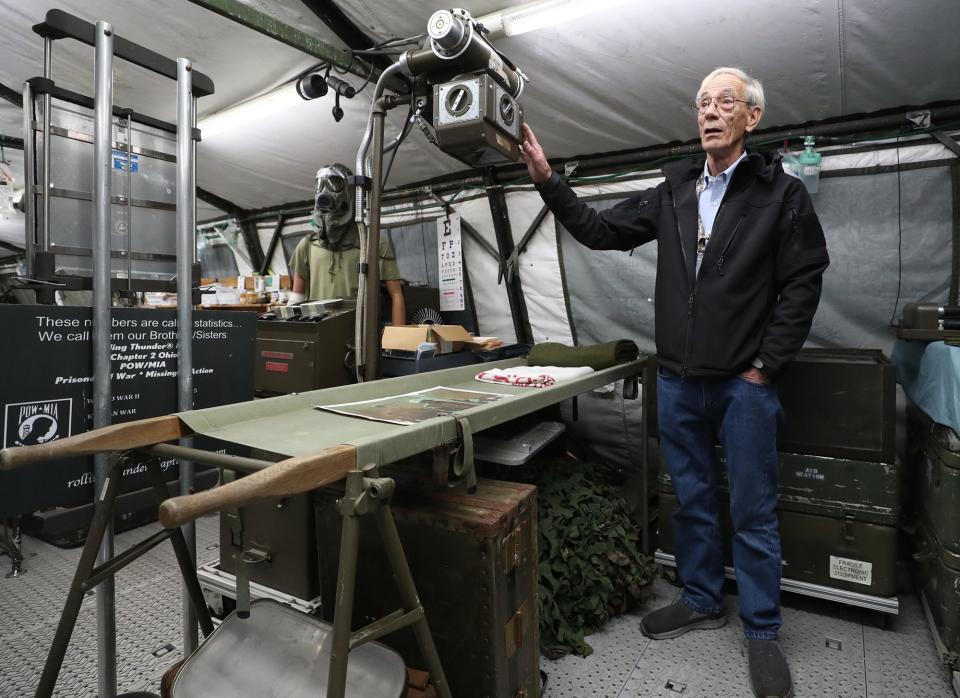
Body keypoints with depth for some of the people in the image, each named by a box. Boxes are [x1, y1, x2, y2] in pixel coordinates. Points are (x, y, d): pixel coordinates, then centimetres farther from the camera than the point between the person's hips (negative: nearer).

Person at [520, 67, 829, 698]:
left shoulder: (782, 193, -2)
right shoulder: (672, 192, 8)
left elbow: (803, 286, -4)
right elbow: (600, 231, 6)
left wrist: (765, 366, -9)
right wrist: (547, 180, -3)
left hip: (745, 383, -3)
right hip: (678, 380, 4)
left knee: (753, 513, 7)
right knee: (692, 499, 15)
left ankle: (763, 632, 25)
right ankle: (702, 601, 35)